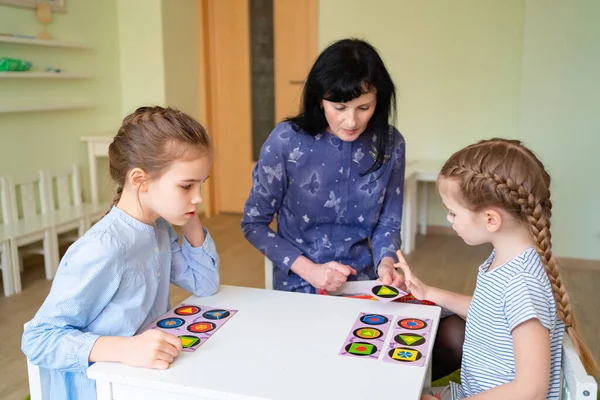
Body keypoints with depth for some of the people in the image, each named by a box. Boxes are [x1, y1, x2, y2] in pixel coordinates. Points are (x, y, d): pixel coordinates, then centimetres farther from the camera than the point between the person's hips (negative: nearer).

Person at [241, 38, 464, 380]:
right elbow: (254, 223, -4)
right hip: (301, 288, -2)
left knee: (455, 338, -15)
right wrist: (308, 269, -15)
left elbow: (388, 224, 7)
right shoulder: (287, 141, -12)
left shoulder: (390, 144, -3)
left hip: (365, 284, 3)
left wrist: (386, 263, -14)